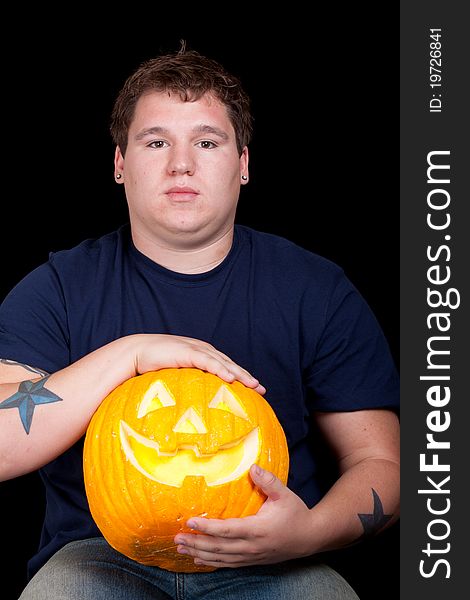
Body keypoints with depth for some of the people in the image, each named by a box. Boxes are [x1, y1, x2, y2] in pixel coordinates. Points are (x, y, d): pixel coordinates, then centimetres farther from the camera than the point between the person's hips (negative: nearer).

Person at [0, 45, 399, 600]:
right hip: (101, 552, 0)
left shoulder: (317, 290, 2)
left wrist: (311, 532, -19)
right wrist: (129, 353, -20)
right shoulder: (57, 289, 1)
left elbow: (379, 461, 3)